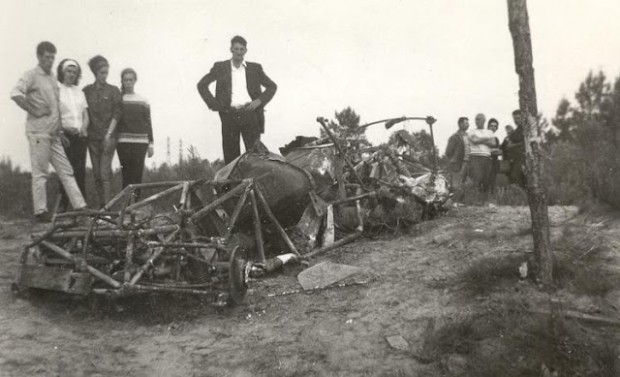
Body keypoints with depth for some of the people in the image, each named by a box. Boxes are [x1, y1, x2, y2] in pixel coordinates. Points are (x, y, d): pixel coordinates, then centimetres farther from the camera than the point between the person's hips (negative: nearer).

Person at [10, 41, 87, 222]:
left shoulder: (53, 77, 17)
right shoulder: (31, 75, -4)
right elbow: (15, 94, -20)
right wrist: (34, 111, -16)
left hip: (54, 133, 7)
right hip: (38, 131, -7)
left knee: (66, 171, 4)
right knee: (40, 172, -2)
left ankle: (80, 207, 5)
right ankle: (41, 212, 4)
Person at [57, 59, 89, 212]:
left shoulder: (79, 92, 18)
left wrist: (83, 127, -4)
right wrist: (62, 130, -15)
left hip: (80, 135, 4)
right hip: (65, 135, -4)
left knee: (80, 170, 0)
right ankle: (63, 204, 0)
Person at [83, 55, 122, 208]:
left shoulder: (113, 91, 4)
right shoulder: (87, 91, 10)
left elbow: (117, 113, -2)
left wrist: (109, 134, -9)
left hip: (108, 136, -3)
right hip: (92, 137, 3)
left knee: (105, 171, -12)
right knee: (97, 173, 4)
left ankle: (107, 205, -13)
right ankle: (101, 205, 10)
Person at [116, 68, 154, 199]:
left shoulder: (143, 101, 10)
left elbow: (148, 123, 11)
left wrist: (150, 144, 7)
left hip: (140, 142, 1)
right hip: (123, 142, -1)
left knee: (137, 173, -3)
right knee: (126, 173, -4)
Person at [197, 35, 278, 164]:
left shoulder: (255, 68, 13)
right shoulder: (220, 67, 11)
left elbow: (272, 86, 18)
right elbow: (202, 85, 12)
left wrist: (259, 101, 2)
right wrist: (213, 104, 1)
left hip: (250, 113, 0)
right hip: (229, 115, 0)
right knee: (230, 155, 0)